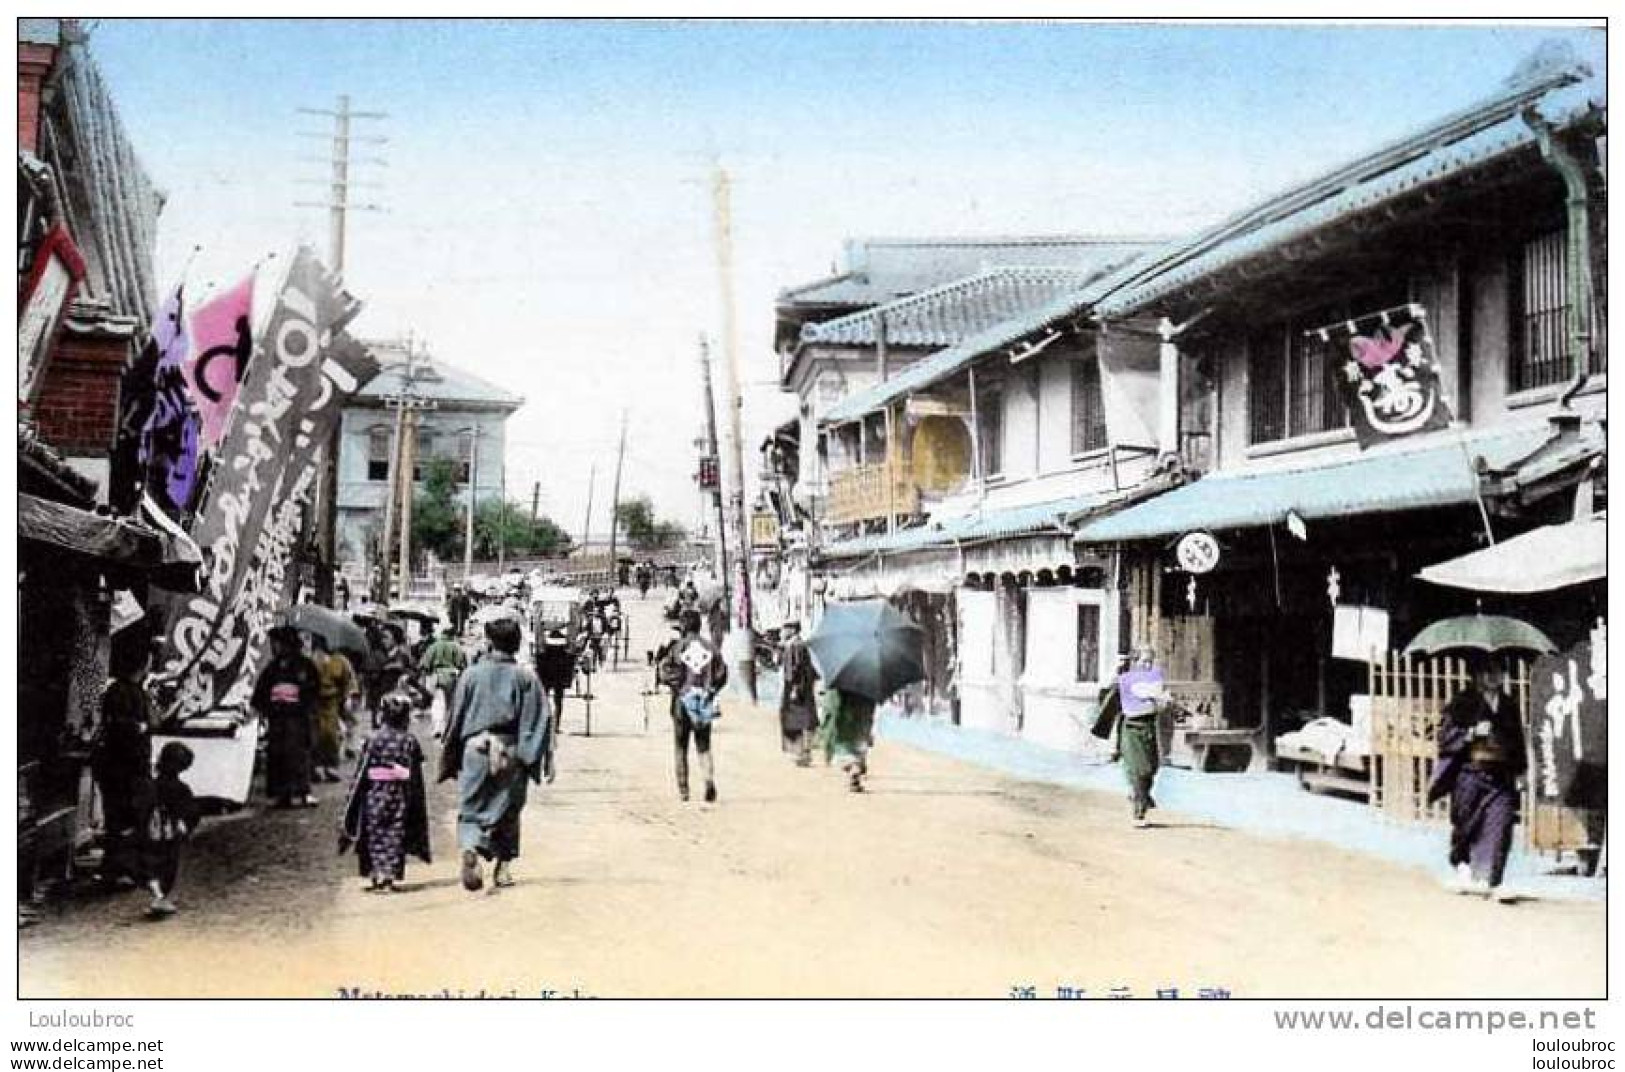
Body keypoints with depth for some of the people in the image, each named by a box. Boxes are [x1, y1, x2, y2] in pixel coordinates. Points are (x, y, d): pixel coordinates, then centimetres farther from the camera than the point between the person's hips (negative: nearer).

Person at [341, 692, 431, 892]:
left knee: (376, 835, 9)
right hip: (400, 798, 0)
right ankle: (390, 876, 0)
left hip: (375, 795, 0)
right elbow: (416, 779, -1)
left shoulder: (373, 739, -5)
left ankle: (375, 875, 3)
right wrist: (417, 807, 7)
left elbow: (361, 774, -4)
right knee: (395, 835, 6)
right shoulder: (411, 742, -3)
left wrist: (352, 806, 4)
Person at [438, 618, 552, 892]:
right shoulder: (525, 677, -2)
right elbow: (541, 719, -6)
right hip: (510, 751, 0)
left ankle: (470, 849, -22)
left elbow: (456, 717, 6)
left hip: (475, 749, 0)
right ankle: (503, 865, 19)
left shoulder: (472, 674, 0)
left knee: (472, 809, 5)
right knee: (507, 810, 16)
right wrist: (545, 758, -2)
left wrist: (451, 756, 15)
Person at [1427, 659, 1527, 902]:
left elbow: (1518, 743, 24)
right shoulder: (1462, 702, 1)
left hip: (1501, 775, 3)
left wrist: (1518, 770, 18)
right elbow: (1445, 734, -5)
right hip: (1470, 773, -3)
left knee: (1500, 825, -12)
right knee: (1466, 826, 7)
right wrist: (1471, 733, -18)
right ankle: (1463, 867, 32)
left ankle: (1489, 879, -13)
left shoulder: (1509, 706, 16)